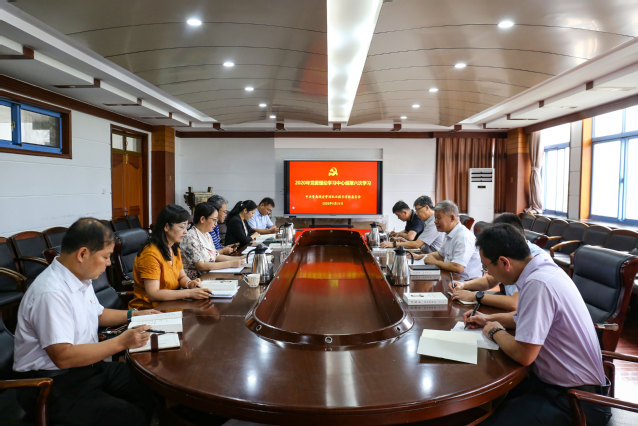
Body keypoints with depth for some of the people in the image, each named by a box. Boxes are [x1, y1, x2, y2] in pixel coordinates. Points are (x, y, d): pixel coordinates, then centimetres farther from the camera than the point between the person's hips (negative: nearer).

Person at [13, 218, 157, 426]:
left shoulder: (81, 278, 6)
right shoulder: (51, 293, -26)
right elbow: (63, 357, -29)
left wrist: (133, 314, 14)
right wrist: (120, 342, -27)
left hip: (87, 366, 9)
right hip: (53, 384, -9)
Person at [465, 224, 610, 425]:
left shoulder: (538, 285, -27)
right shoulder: (545, 267, 2)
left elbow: (523, 355, -25)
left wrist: (495, 331, -7)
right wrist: (489, 319, 15)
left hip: (574, 399, -9)